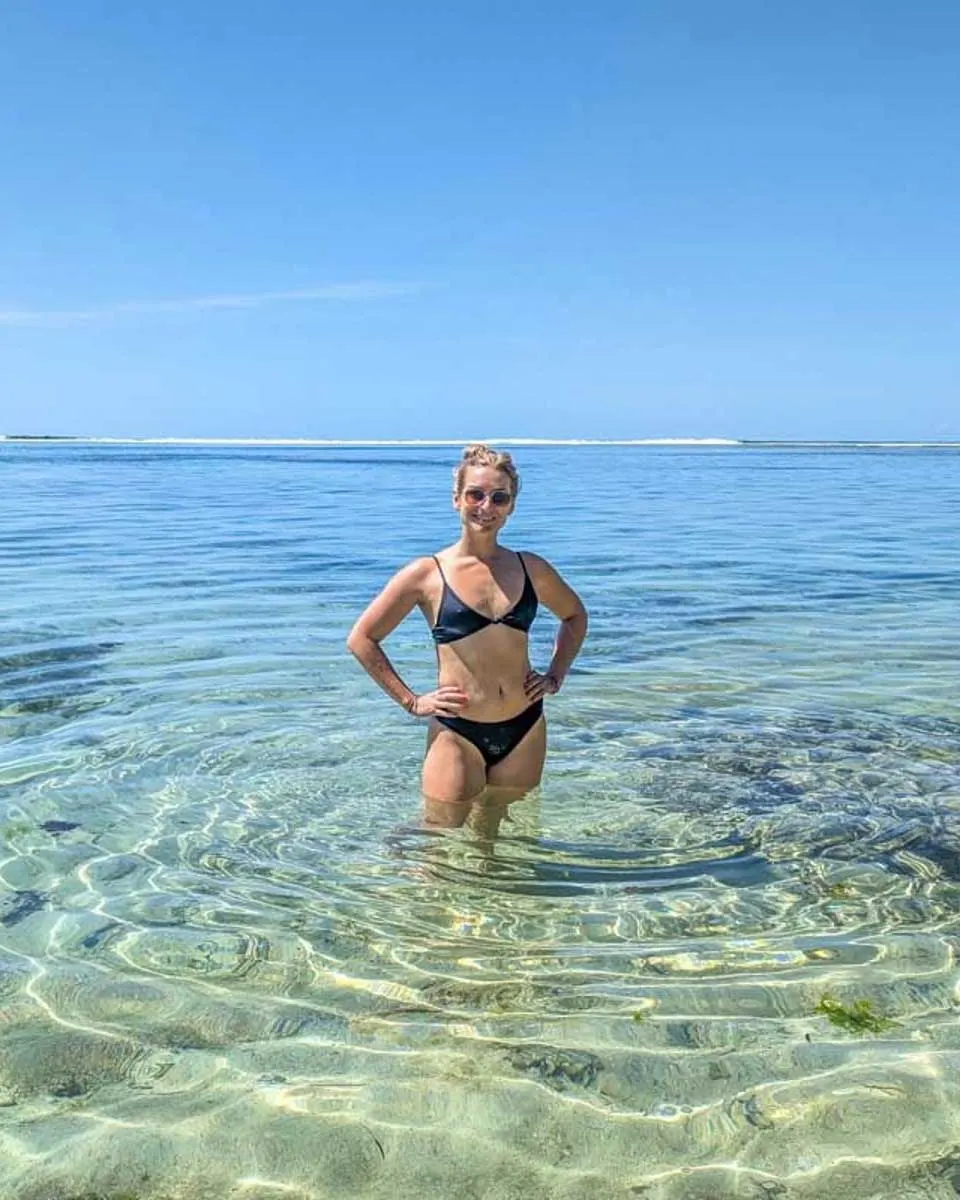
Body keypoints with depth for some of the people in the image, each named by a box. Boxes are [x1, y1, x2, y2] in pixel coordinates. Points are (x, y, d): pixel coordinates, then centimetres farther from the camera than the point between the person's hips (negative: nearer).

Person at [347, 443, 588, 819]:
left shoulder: (531, 569, 4)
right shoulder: (427, 574, -6)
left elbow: (575, 615, 23)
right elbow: (361, 639, -1)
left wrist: (555, 676, 11)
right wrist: (411, 701, -3)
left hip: (525, 730, 4)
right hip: (456, 734, -3)